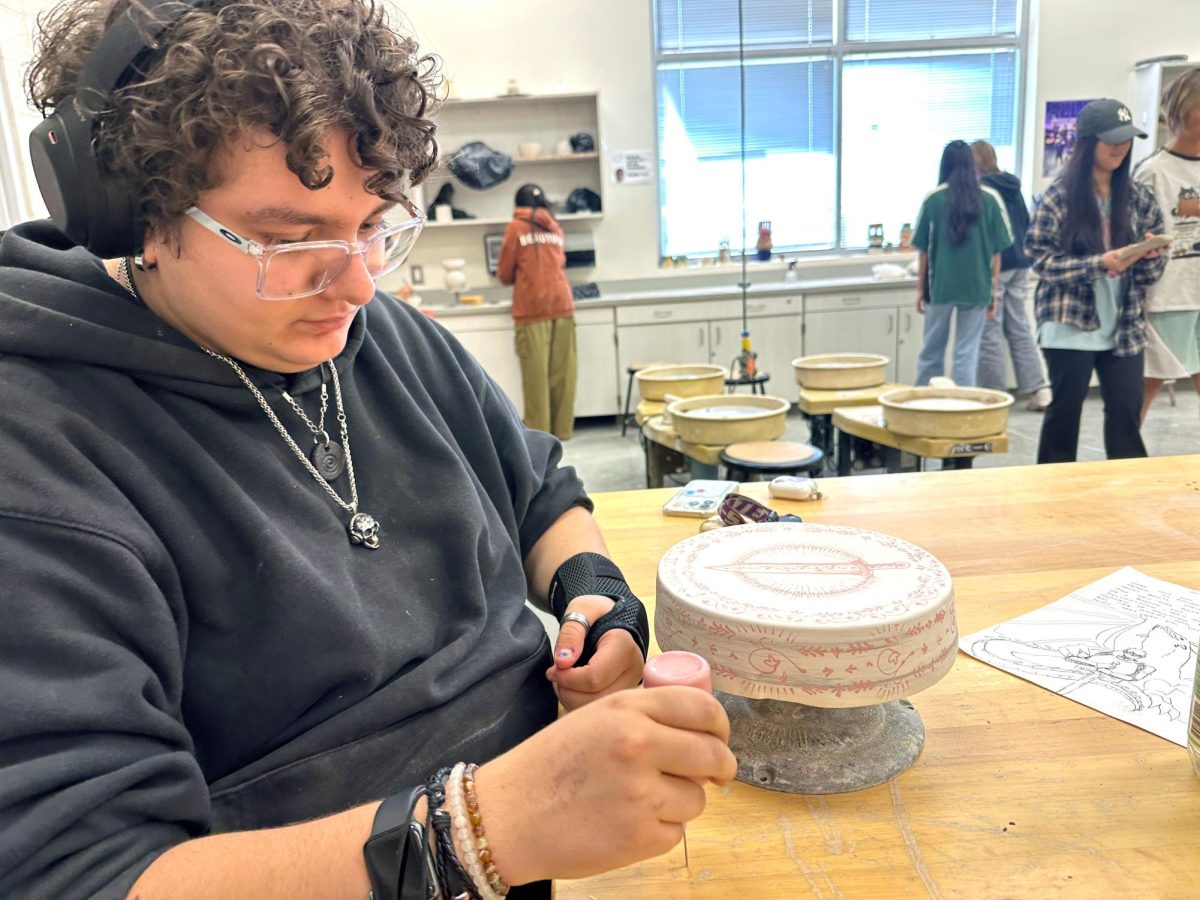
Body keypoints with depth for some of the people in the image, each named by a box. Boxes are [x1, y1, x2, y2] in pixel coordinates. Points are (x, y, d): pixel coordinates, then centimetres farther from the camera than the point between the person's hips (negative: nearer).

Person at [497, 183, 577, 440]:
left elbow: (504, 274, 6)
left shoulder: (516, 228, 4)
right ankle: (561, 429, 10)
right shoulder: (555, 228, 16)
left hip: (532, 308, -4)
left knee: (536, 373, -2)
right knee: (562, 371, 5)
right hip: (562, 304, 4)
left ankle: (538, 432, 0)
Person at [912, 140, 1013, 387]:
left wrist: (921, 287, 9)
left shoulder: (933, 198, -3)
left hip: (940, 285, 0)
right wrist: (993, 290, 10)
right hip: (977, 286, 0)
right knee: (967, 353, 5)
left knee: (931, 352, 11)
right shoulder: (990, 199, 0)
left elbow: (923, 249, 0)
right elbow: (997, 251, 2)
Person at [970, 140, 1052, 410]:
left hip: (994, 266, -8)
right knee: (1019, 328, 11)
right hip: (1020, 264, 8)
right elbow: (1026, 223, 20)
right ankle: (1038, 388, 9)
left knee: (990, 333, -2)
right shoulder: (1012, 186, 13)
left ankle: (993, 393, 2)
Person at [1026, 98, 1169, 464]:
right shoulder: (1058, 197, -5)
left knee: (1127, 410, 4)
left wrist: (1151, 255, -13)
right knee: (1065, 410, 5)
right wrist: (1099, 264, -22)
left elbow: (1152, 270, 9)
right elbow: (1042, 260, -10)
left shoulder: (1138, 197, 7)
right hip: (1070, 324, -4)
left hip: (1125, 326, 4)